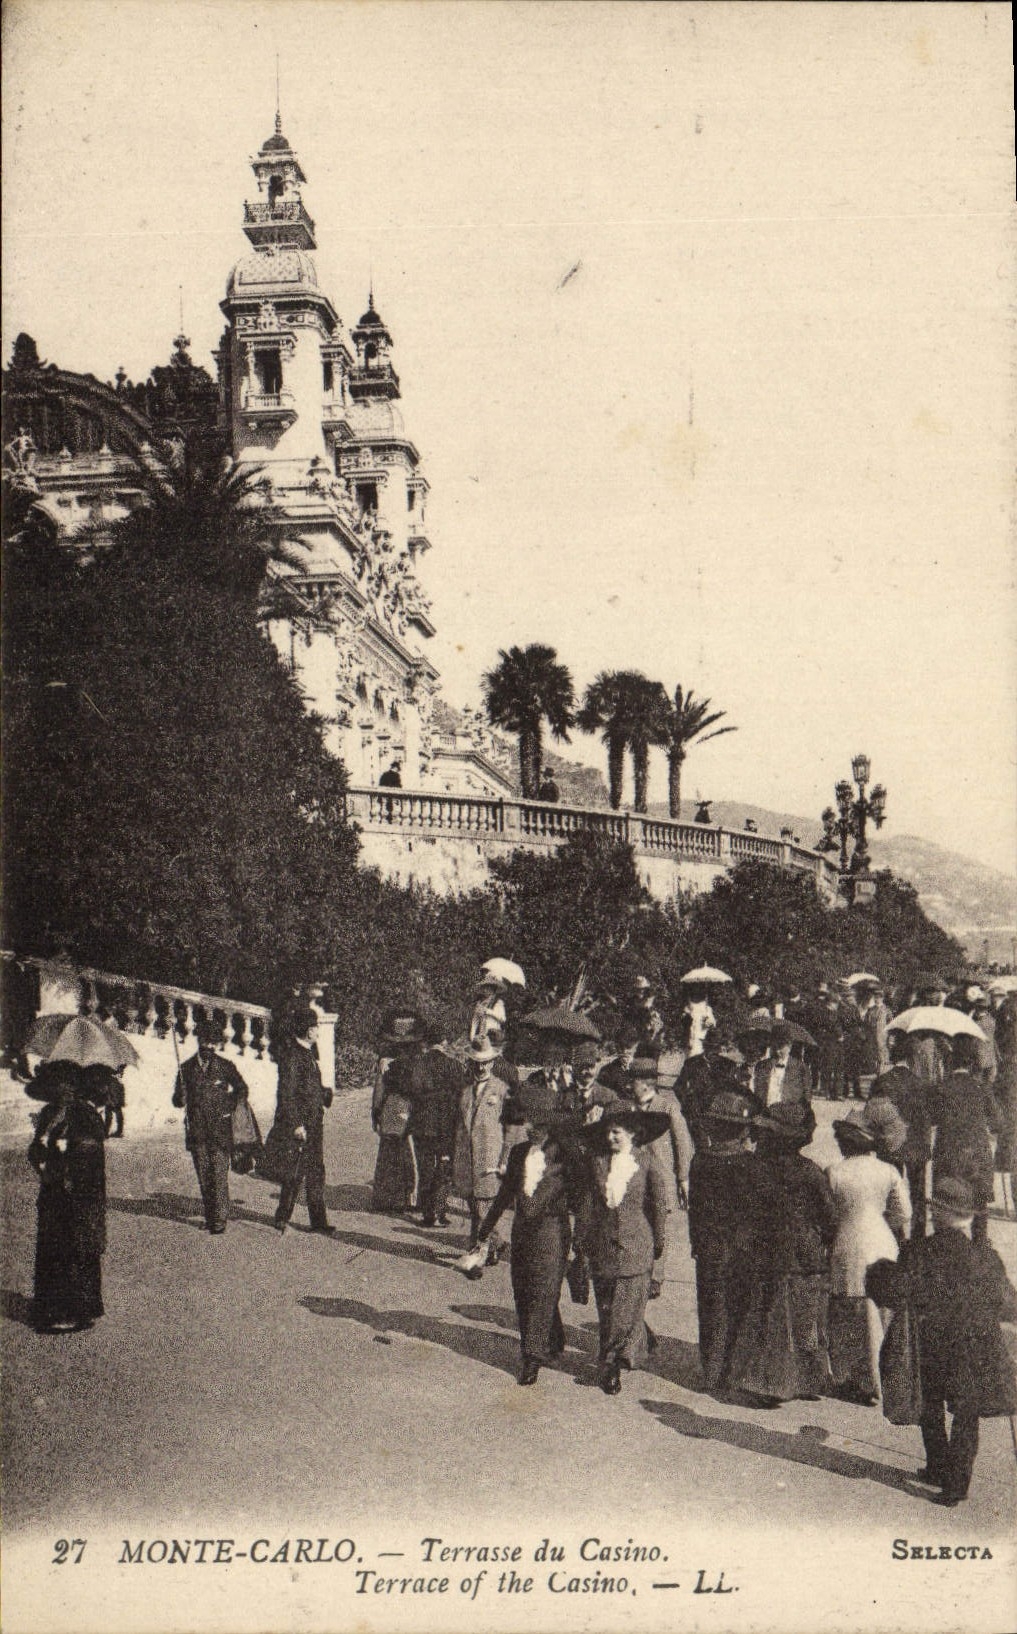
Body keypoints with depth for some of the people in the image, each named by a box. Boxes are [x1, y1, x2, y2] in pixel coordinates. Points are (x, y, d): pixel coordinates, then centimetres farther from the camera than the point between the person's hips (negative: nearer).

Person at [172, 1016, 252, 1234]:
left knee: (219, 1175, -8)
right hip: (197, 1131, 2)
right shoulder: (187, 1068, 8)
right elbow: (177, 1100, 11)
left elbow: (242, 1090, 12)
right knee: (203, 1177, 5)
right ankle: (210, 1216, 14)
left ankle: (220, 1219, -5)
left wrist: (228, 1106, -2)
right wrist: (182, 1098, -12)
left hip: (220, 1129, -2)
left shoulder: (225, 1066, 3)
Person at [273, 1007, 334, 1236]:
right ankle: (282, 1219, 8)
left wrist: (325, 1093, 8)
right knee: (296, 1171, -4)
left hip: (314, 1122, 9)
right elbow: (287, 1093, -18)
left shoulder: (309, 1052, 15)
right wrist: (296, 1124, -20)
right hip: (299, 1123, -9)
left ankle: (319, 1221, 17)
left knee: (316, 1172, 11)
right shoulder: (291, 1054, -14)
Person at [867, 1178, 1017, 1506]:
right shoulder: (987, 1257, -10)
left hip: (933, 1352, 0)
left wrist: (880, 1273, 4)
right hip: (978, 1354, 0)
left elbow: (895, 1294, -15)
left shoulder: (918, 1253, -12)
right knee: (966, 1418, 12)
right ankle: (956, 1485, 14)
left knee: (932, 1411, 21)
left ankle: (938, 1469, 32)